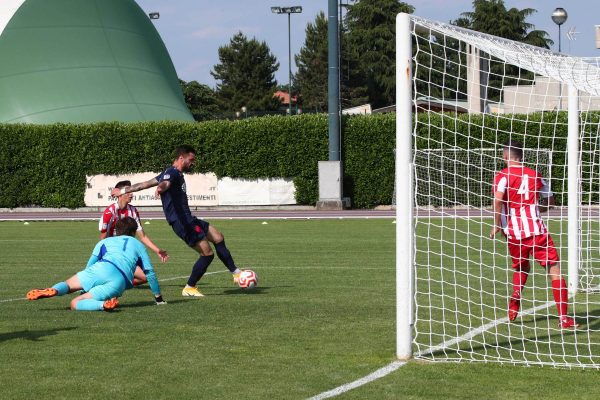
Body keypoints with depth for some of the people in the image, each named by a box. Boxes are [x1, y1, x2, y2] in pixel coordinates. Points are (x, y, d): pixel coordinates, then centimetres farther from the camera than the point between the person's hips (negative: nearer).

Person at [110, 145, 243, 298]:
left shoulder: (175, 174, 17)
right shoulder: (172, 173, -12)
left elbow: (145, 184, 22)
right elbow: (165, 183, -38)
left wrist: (123, 191, 29)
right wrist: (160, 187, -62)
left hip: (188, 219, 10)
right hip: (182, 222, -10)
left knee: (218, 238, 14)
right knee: (207, 254, -8)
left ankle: (236, 273, 24)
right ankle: (189, 288, 3)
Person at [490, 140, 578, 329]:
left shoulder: (503, 176, 1)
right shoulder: (534, 175, 10)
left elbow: (498, 199, -17)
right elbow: (550, 201, 20)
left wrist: (497, 225, -7)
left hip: (514, 232, 1)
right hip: (536, 230, -1)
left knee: (521, 267, 28)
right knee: (554, 269, -1)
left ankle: (516, 295, 3)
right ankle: (563, 317, -10)